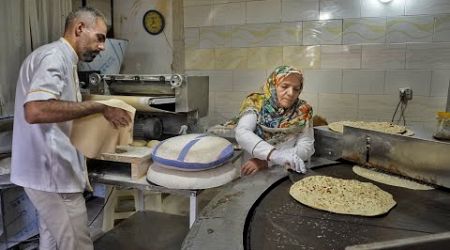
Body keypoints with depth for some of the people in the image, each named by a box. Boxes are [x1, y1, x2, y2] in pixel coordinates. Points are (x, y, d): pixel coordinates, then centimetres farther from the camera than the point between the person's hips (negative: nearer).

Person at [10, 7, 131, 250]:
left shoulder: (61, 59, 16)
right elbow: (35, 111, -32)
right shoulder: (53, 56, -16)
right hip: (52, 171, -10)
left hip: (50, 168, 10)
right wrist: (99, 107, -27)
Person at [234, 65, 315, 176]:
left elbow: (306, 148, -7)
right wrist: (273, 154, -34)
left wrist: (266, 161, -19)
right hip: (253, 172, -1)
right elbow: (242, 133, -18)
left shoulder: (303, 110, -1)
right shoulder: (256, 103, -4)